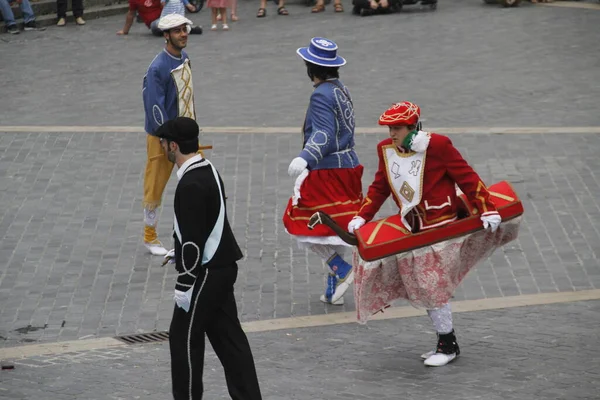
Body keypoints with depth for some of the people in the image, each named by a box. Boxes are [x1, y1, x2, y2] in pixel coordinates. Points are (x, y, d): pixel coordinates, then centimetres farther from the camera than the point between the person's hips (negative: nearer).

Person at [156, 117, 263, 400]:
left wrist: (184, 284, -19)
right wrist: (181, 253, 27)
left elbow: (193, 237, -23)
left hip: (206, 274, -10)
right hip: (222, 266, 10)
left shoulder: (190, 185, -22)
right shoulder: (208, 170, 8)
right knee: (227, 336, 12)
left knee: (184, 337, 2)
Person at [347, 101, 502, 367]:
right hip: (413, 229, 7)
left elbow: (467, 178, -11)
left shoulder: (436, 146, -14)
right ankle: (446, 340, 18)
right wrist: (362, 217, 5)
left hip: (440, 227, -7)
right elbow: (379, 188, 15)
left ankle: (448, 346, 5)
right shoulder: (386, 150, 5)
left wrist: (486, 210, -15)